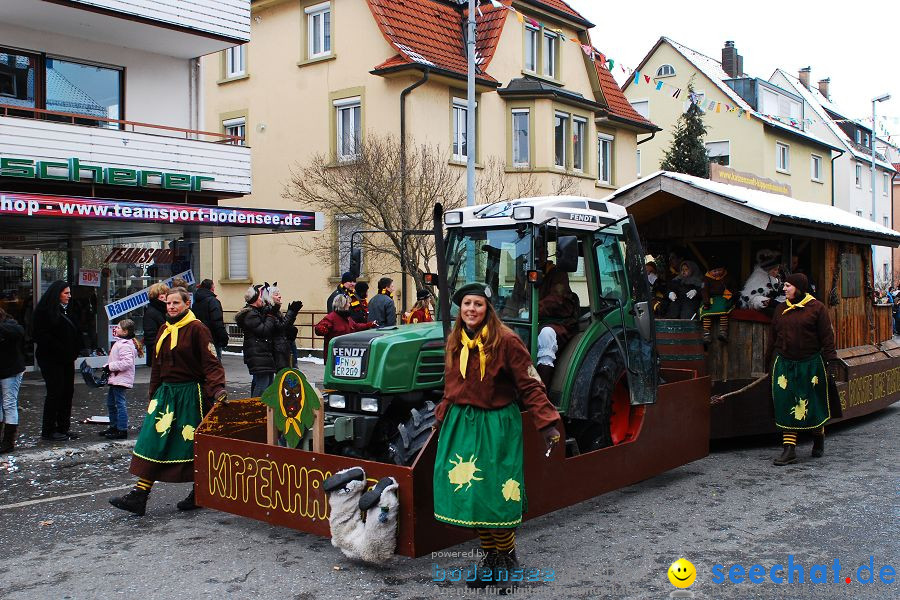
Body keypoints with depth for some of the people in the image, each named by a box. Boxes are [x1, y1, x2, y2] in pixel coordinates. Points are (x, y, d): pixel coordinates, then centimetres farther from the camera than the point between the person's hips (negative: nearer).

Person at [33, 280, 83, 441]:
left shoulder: (65, 310, 14)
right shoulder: (46, 311, -11)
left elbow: (74, 335, 19)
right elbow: (43, 336, -18)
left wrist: (73, 353, 7)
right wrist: (62, 350, -19)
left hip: (66, 359, 8)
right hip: (51, 360, -8)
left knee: (67, 392, 8)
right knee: (55, 393, -5)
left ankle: (63, 427, 17)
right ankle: (48, 431, 5)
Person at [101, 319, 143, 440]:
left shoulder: (126, 345, -19)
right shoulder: (120, 343, 16)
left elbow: (127, 362, -29)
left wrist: (110, 366, -21)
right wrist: (107, 368, 13)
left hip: (121, 379, -11)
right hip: (115, 379, 11)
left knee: (120, 403, -7)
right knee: (110, 403, 20)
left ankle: (122, 430, -3)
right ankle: (114, 426, 31)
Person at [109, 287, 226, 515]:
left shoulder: (197, 329, -9)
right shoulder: (164, 329, 14)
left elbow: (211, 363, -14)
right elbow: (157, 365, 19)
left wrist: (217, 389, -28)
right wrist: (154, 394, 17)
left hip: (190, 393, -7)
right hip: (165, 392, 7)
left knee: (193, 443, 2)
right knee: (152, 440, 0)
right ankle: (139, 495, -1)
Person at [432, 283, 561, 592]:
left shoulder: (506, 340, -13)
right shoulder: (455, 341, 6)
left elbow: (530, 386, -14)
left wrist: (547, 423, -21)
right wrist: (441, 418, 24)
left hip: (496, 426, -6)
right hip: (461, 423, 6)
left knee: (493, 495, -4)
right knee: (469, 493, 8)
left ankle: (506, 557, 18)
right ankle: (490, 556, 24)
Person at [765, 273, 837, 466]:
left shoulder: (816, 308, -4)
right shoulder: (780, 309, 9)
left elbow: (827, 337, -5)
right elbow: (773, 337, 15)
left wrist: (831, 362, -10)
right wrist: (769, 361, 14)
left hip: (811, 365, -4)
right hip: (784, 364, 4)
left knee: (813, 404, 8)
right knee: (786, 406, 0)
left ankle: (819, 439, 34)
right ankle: (789, 449, 3)